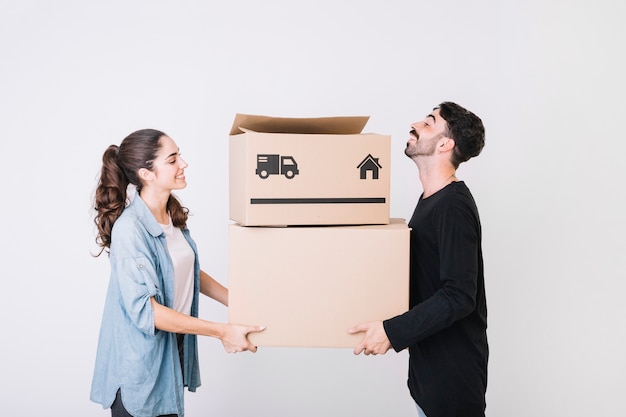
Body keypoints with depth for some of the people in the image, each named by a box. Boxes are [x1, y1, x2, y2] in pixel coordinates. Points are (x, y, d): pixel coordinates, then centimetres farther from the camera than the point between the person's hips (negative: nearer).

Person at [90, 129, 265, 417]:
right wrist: (221, 331, -25)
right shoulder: (130, 228, -23)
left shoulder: (173, 214, 2)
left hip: (174, 349, 7)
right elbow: (143, 309, -27)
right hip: (138, 363, -7)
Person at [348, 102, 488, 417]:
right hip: (429, 360, 9)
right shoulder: (431, 200, 10)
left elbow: (459, 296, -26)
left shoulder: (454, 206, -20)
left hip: (453, 366, -9)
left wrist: (392, 332, -27)